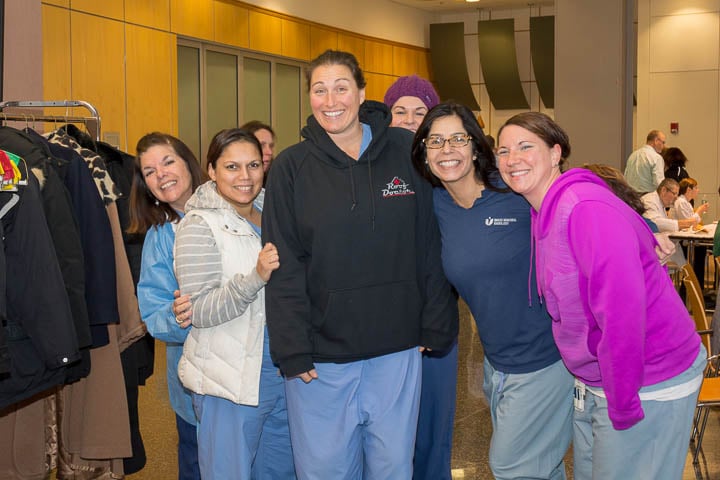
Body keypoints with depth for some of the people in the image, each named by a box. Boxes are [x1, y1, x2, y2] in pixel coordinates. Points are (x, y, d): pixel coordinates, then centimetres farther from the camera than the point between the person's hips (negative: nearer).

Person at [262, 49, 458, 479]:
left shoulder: (405, 153, 0)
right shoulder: (291, 167, -2)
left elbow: (430, 247, 3)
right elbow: (285, 270, -4)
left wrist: (436, 328, 2)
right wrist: (293, 351, -8)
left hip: (397, 351, 1)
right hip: (322, 356, -1)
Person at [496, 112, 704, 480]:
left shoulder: (586, 207, -23)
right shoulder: (543, 214, 5)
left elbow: (621, 308, -27)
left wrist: (622, 405, -21)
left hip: (649, 384, -9)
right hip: (593, 383, 9)